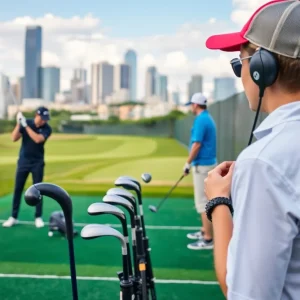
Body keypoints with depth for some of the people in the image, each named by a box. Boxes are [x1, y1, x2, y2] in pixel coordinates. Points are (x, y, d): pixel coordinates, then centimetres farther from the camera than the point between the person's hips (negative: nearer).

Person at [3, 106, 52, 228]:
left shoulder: (47, 128, -11)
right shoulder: (26, 123, -5)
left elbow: (38, 139, -28)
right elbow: (14, 138, -12)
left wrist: (26, 126, -27)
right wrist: (18, 124, -24)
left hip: (37, 163, -2)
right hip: (23, 161, 2)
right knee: (17, 189, 4)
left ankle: (38, 217, 10)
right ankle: (13, 217, 12)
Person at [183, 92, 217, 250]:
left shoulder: (200, 120, -17)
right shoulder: (208, 118, 13)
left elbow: (197, 145, -22)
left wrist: (187, 163, -13)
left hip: (202, 165, -10)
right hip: (208, 162, 10)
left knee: (203, 201, -6)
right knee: (205, 199, 18)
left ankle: (208, 239, -2)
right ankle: (205, 230, 28)